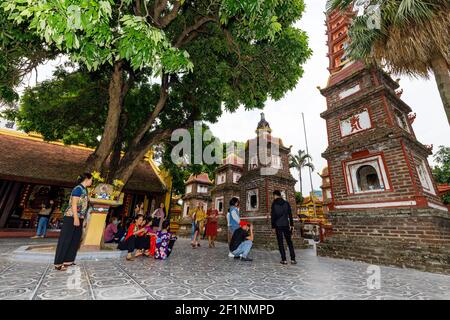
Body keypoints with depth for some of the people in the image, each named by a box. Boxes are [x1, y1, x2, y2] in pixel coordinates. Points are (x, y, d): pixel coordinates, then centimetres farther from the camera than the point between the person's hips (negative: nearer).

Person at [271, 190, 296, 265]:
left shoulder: (274, 204, -4)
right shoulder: (286, 203, 4)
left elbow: (273, 216, -5)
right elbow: (290, 215, 3)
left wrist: (273, 227, 0)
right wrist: (292, 225, 7)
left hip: (278, 226, -2)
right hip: (286, 225, 3)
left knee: (280, 243, 5)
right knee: (289, 242, 10)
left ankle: (284, 260, 5)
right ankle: (293, 259, 8)